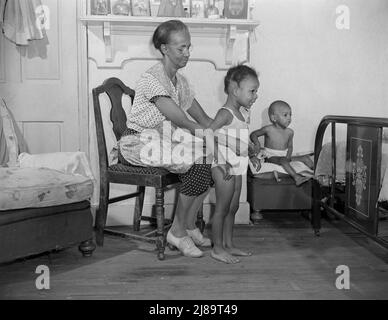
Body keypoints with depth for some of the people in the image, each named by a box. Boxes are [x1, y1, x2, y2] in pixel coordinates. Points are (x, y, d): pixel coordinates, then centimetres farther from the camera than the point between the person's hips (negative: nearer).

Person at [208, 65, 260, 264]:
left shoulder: (242, 112, 13)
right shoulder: (225, 113, -16)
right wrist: (221, 162, -26)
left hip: (237, 168, 9)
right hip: (225, 169, -9)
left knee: (232, 208, 15)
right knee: (222, 209, 0)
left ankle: (228, 245, 27)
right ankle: (217, 249, 10)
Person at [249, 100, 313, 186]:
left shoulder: (289, 132, 4)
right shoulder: (268, 129, -9)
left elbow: (290, 146, 12)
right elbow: (253, 134, 1)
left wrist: (288, 156, -8)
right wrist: (257, 143, -20)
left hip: (284, 156, 6)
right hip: (271, 156, -6)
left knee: (305, 158, -6)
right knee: (283, 160, -37)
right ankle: (297, 178, -47)